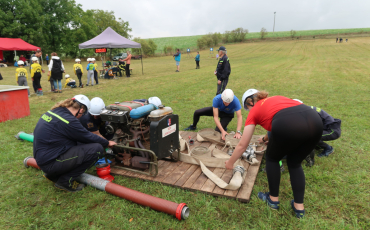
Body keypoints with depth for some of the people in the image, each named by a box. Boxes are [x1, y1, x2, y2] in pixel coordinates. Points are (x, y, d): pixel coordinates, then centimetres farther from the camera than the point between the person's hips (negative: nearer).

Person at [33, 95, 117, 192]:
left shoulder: (52, 112, 6)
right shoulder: (68, 120, -21)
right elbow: (89, 137, -9)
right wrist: (107, 143, 8)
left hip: (42, 158, 10)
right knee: (97, 149, -15)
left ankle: (52, 174, 18)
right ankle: (65, 181, -3)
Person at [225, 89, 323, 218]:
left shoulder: (254, 111, 23)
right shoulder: (276, 98, 36)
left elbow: (242, 145, 26)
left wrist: (230, 162, 40)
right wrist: (268, 137, 58)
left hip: (289, 125, -6)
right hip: (315, 121, 6)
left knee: (272, 159, 24)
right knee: (294, 163, 28)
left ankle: (273, 199, 35)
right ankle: (299, 207, 30)